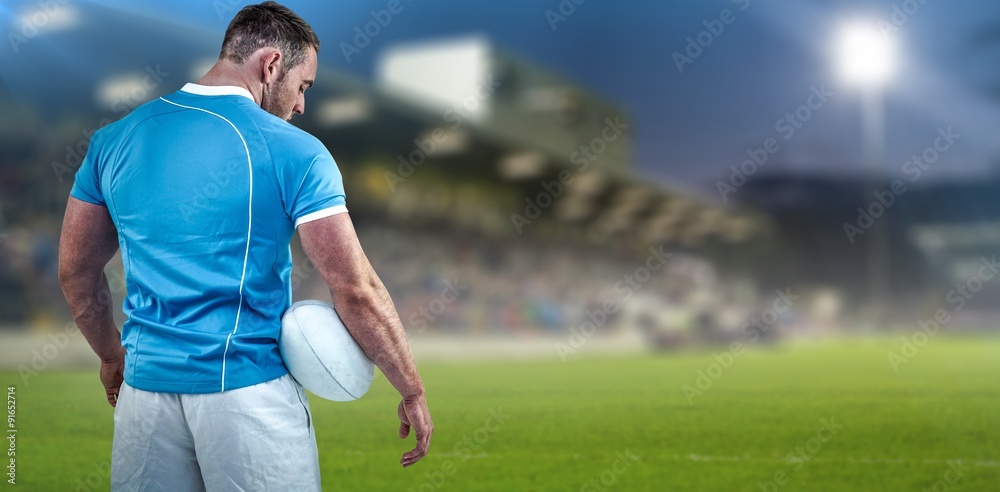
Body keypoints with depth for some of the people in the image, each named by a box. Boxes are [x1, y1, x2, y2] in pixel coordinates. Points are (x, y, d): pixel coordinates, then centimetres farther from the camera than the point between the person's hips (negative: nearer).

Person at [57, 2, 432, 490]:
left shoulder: (114, 139, 5)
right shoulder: (294, 152, -10)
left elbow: (76, 272, 14)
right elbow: (355, 290, -11)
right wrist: (413, 393, -2)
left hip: (144, 389, 5)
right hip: (249, 392, -4)